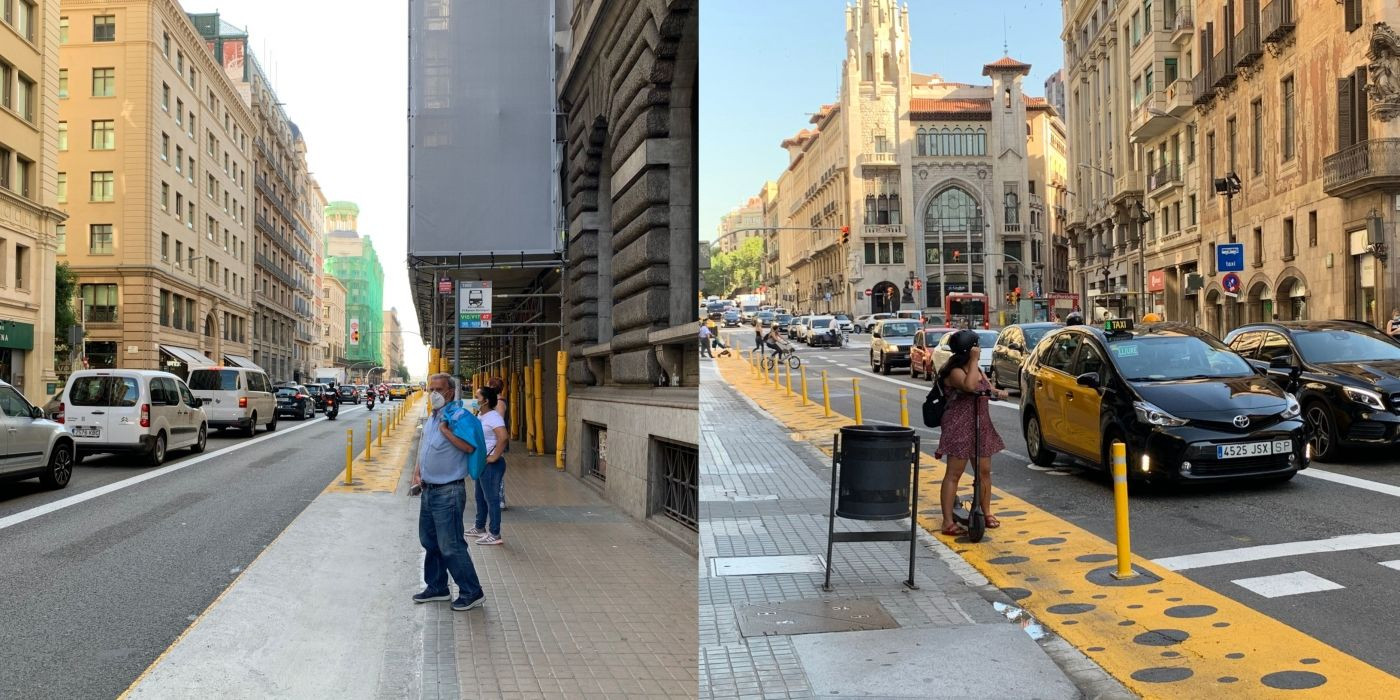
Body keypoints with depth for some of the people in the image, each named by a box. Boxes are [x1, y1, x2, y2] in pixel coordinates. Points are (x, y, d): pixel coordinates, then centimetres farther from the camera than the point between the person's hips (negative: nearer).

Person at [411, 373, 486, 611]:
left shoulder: (459, 416, -16)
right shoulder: (431, 418, 13)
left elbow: (469, 447, -31)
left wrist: (445, 429, -26)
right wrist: (417, 471, 10)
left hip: (448, 492, -9)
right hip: (429, 490, 9)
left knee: (451, 546, -7)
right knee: (429, 542, 18)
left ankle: (472, 593, 4)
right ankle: (437, 587, 32)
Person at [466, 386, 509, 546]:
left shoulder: (493, 417, -18)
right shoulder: (480, 417, 12)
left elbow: (503, 438, -33)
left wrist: (494, 457, -26)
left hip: (491, 465, -10)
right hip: (481, 463, 10)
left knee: (491, 498, -6)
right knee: (480, 497, 20)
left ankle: (495, 535, -2)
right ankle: (480, 528, 34)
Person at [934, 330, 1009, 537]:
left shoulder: (977, 369, 15)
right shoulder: (954, 371, -14)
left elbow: (988, 387, 17)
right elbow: (970, 385, -32)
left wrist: (997, 392, -6)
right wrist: (974, 360, -25)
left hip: (981, 425, 8)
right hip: (959, 426, -8)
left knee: (984, 471, 12)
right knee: (954, 473, -6)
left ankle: (986, 512, 29)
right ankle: (948, 522, -5)